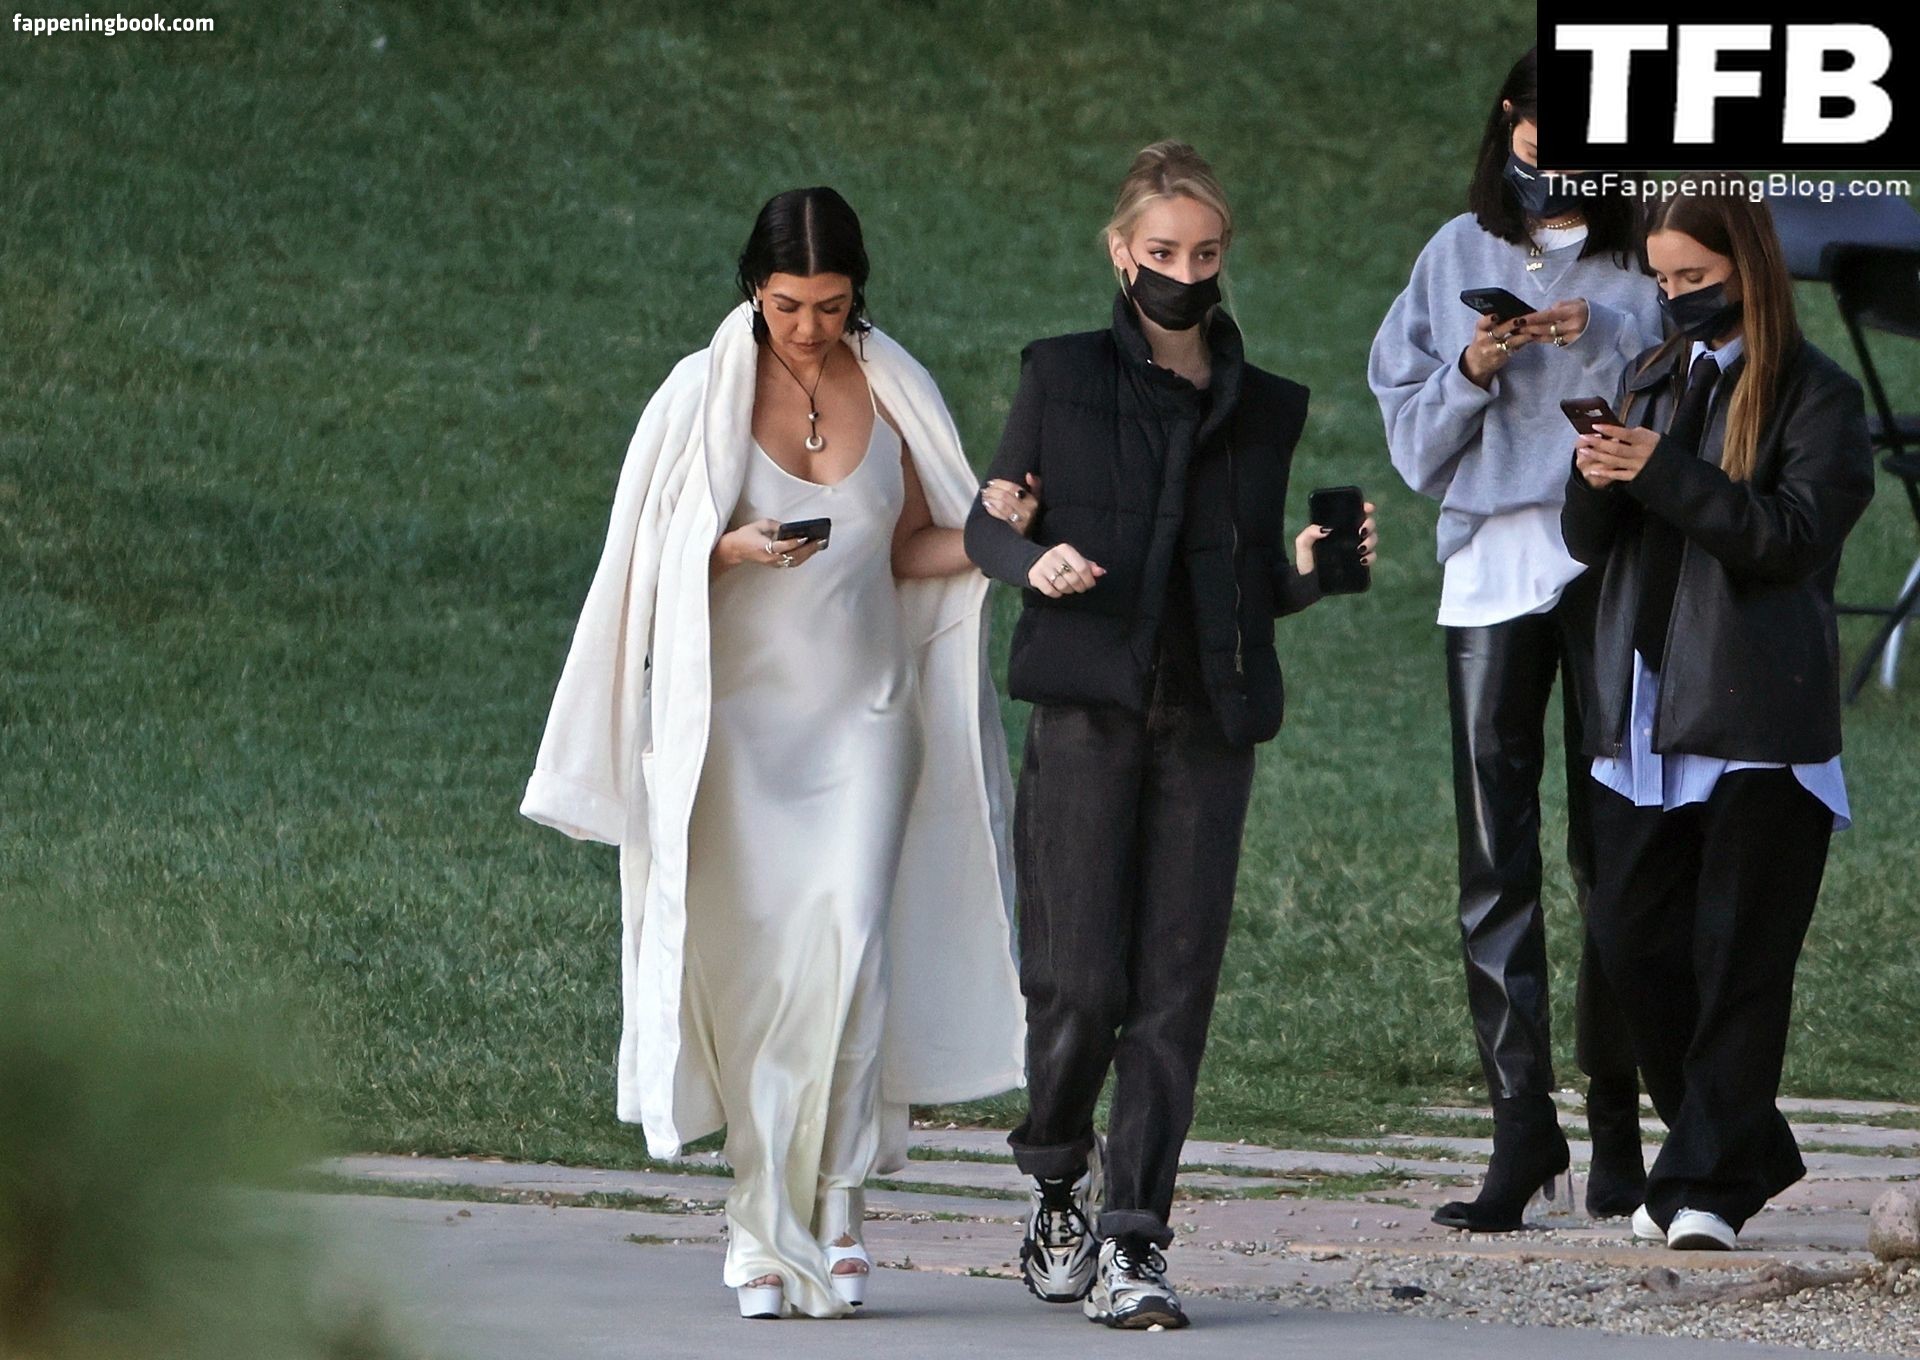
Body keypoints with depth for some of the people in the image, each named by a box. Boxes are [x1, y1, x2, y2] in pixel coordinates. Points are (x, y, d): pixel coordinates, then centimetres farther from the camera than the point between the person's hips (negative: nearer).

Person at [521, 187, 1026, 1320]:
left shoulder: (893, 393, 8)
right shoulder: (702, 397, 1)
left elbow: (915, 548, 15)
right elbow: (652, 560, 4)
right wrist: (733, 552, -16)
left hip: (863, 716, 1)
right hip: (740, 717, -1)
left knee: (849, 941, -15)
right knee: (758, 963, -5)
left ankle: (835, 1193, -5)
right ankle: (767, 1227, 0)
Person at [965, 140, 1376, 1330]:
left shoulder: (1264, 411, 14)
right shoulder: (1063, 377, 7)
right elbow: (987, 519, 11)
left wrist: (1310, 567, -4)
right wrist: (1032, 563, -10)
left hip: (1209, 724, 2)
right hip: (1089, 709, -2)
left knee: (1176, 986, -5)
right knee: (1080, 978, -7)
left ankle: (1132, 1244, -2)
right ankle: (1058, 1194, 18)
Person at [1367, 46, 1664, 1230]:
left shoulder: (1646, 263, 6)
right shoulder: (1461, 256, 14)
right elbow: (1413, 440, 13)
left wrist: (1608, 343, -13)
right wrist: (1471, 376, -6)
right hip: (1491, 558, 2)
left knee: (1614, 845, -2)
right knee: (1497, 855, -5)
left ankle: (1618, 1116, 6)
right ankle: (1522, 1122, -6)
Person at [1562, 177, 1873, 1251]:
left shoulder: (1816, 395, -2)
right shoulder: (1654, 379, 17)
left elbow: (1795, 534, -13)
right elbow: (1590, 542, 16)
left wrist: (1665, 474, -18)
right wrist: (1599, 484, -7)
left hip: (1758, 720, -6)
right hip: (1646, 711, 6)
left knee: (1737, 958, -4)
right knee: (1634, 940, 3)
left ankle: (1711, 1181, 0)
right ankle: (1749, 1150, 18)